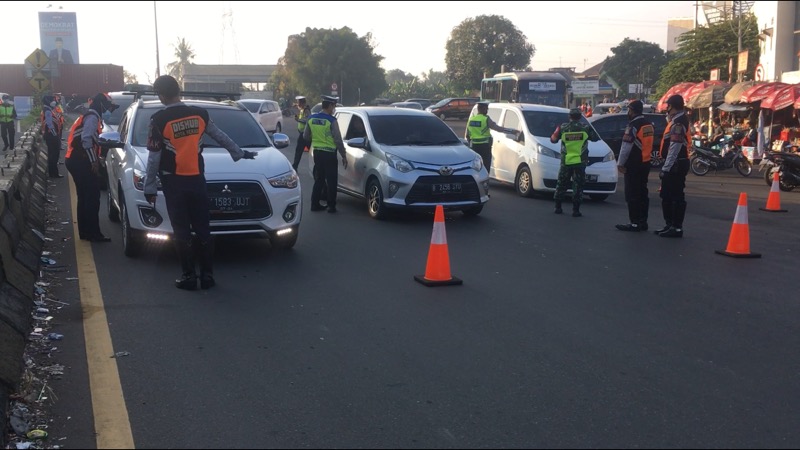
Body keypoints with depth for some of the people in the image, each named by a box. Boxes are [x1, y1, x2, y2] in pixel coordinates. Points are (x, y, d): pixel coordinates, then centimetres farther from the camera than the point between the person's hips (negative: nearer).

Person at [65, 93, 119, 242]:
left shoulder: (87, 116, 23)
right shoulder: (93, 117, -10)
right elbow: (86, 139, -23)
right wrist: (94, 160, -21)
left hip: (76, 160, 11)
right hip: (82, 162, -11)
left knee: (84, 197, 14)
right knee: (92, 197, -8)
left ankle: (85, 231, 19)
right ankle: (93, 233, -7)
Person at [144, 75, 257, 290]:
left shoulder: (159, 120, -10)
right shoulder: (199, 114, 2)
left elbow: (154, 157, -9)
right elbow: (220, 136, 16)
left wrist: (149, 186, -2)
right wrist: (239, 153, 32)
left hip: (173, 182, -3)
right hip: (196, 179, 3)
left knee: (182, 231, 2)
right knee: (203, 228, 9)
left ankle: (188, 276, 5)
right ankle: (207, 275, 12)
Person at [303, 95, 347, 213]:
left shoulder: (311, 119, 2)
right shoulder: (331, 121, -15)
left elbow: (306, 136, 11)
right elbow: (338, 140, -14)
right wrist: (344, 156, -7)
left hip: (317, 152, 6)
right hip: (329, 153, -6)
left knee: (318, 179, 15)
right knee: (331, 181, 3)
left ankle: (315, 204, 14)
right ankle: (331, 206, 5)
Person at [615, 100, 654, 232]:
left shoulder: (633, 126, -16)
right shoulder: (649, 125, 11)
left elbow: (626, 147, -18)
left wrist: (620, 163, -10)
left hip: (633, 165, -9)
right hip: (645, 163, 9)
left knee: (632, 195, -5)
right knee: (643, 193, 12)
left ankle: (634, 223, -5)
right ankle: (643, 222, 16)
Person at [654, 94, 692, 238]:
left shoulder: (678, 123, -17)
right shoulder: (677, 120, 16)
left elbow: (674, 149, -22)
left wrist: (665, 168, -21)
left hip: (676, 165, -11)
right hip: (674, 165, 11)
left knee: (676, 197, -6)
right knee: (666, 195, 17)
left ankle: (677, 228, -2)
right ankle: (669, 225, 26)